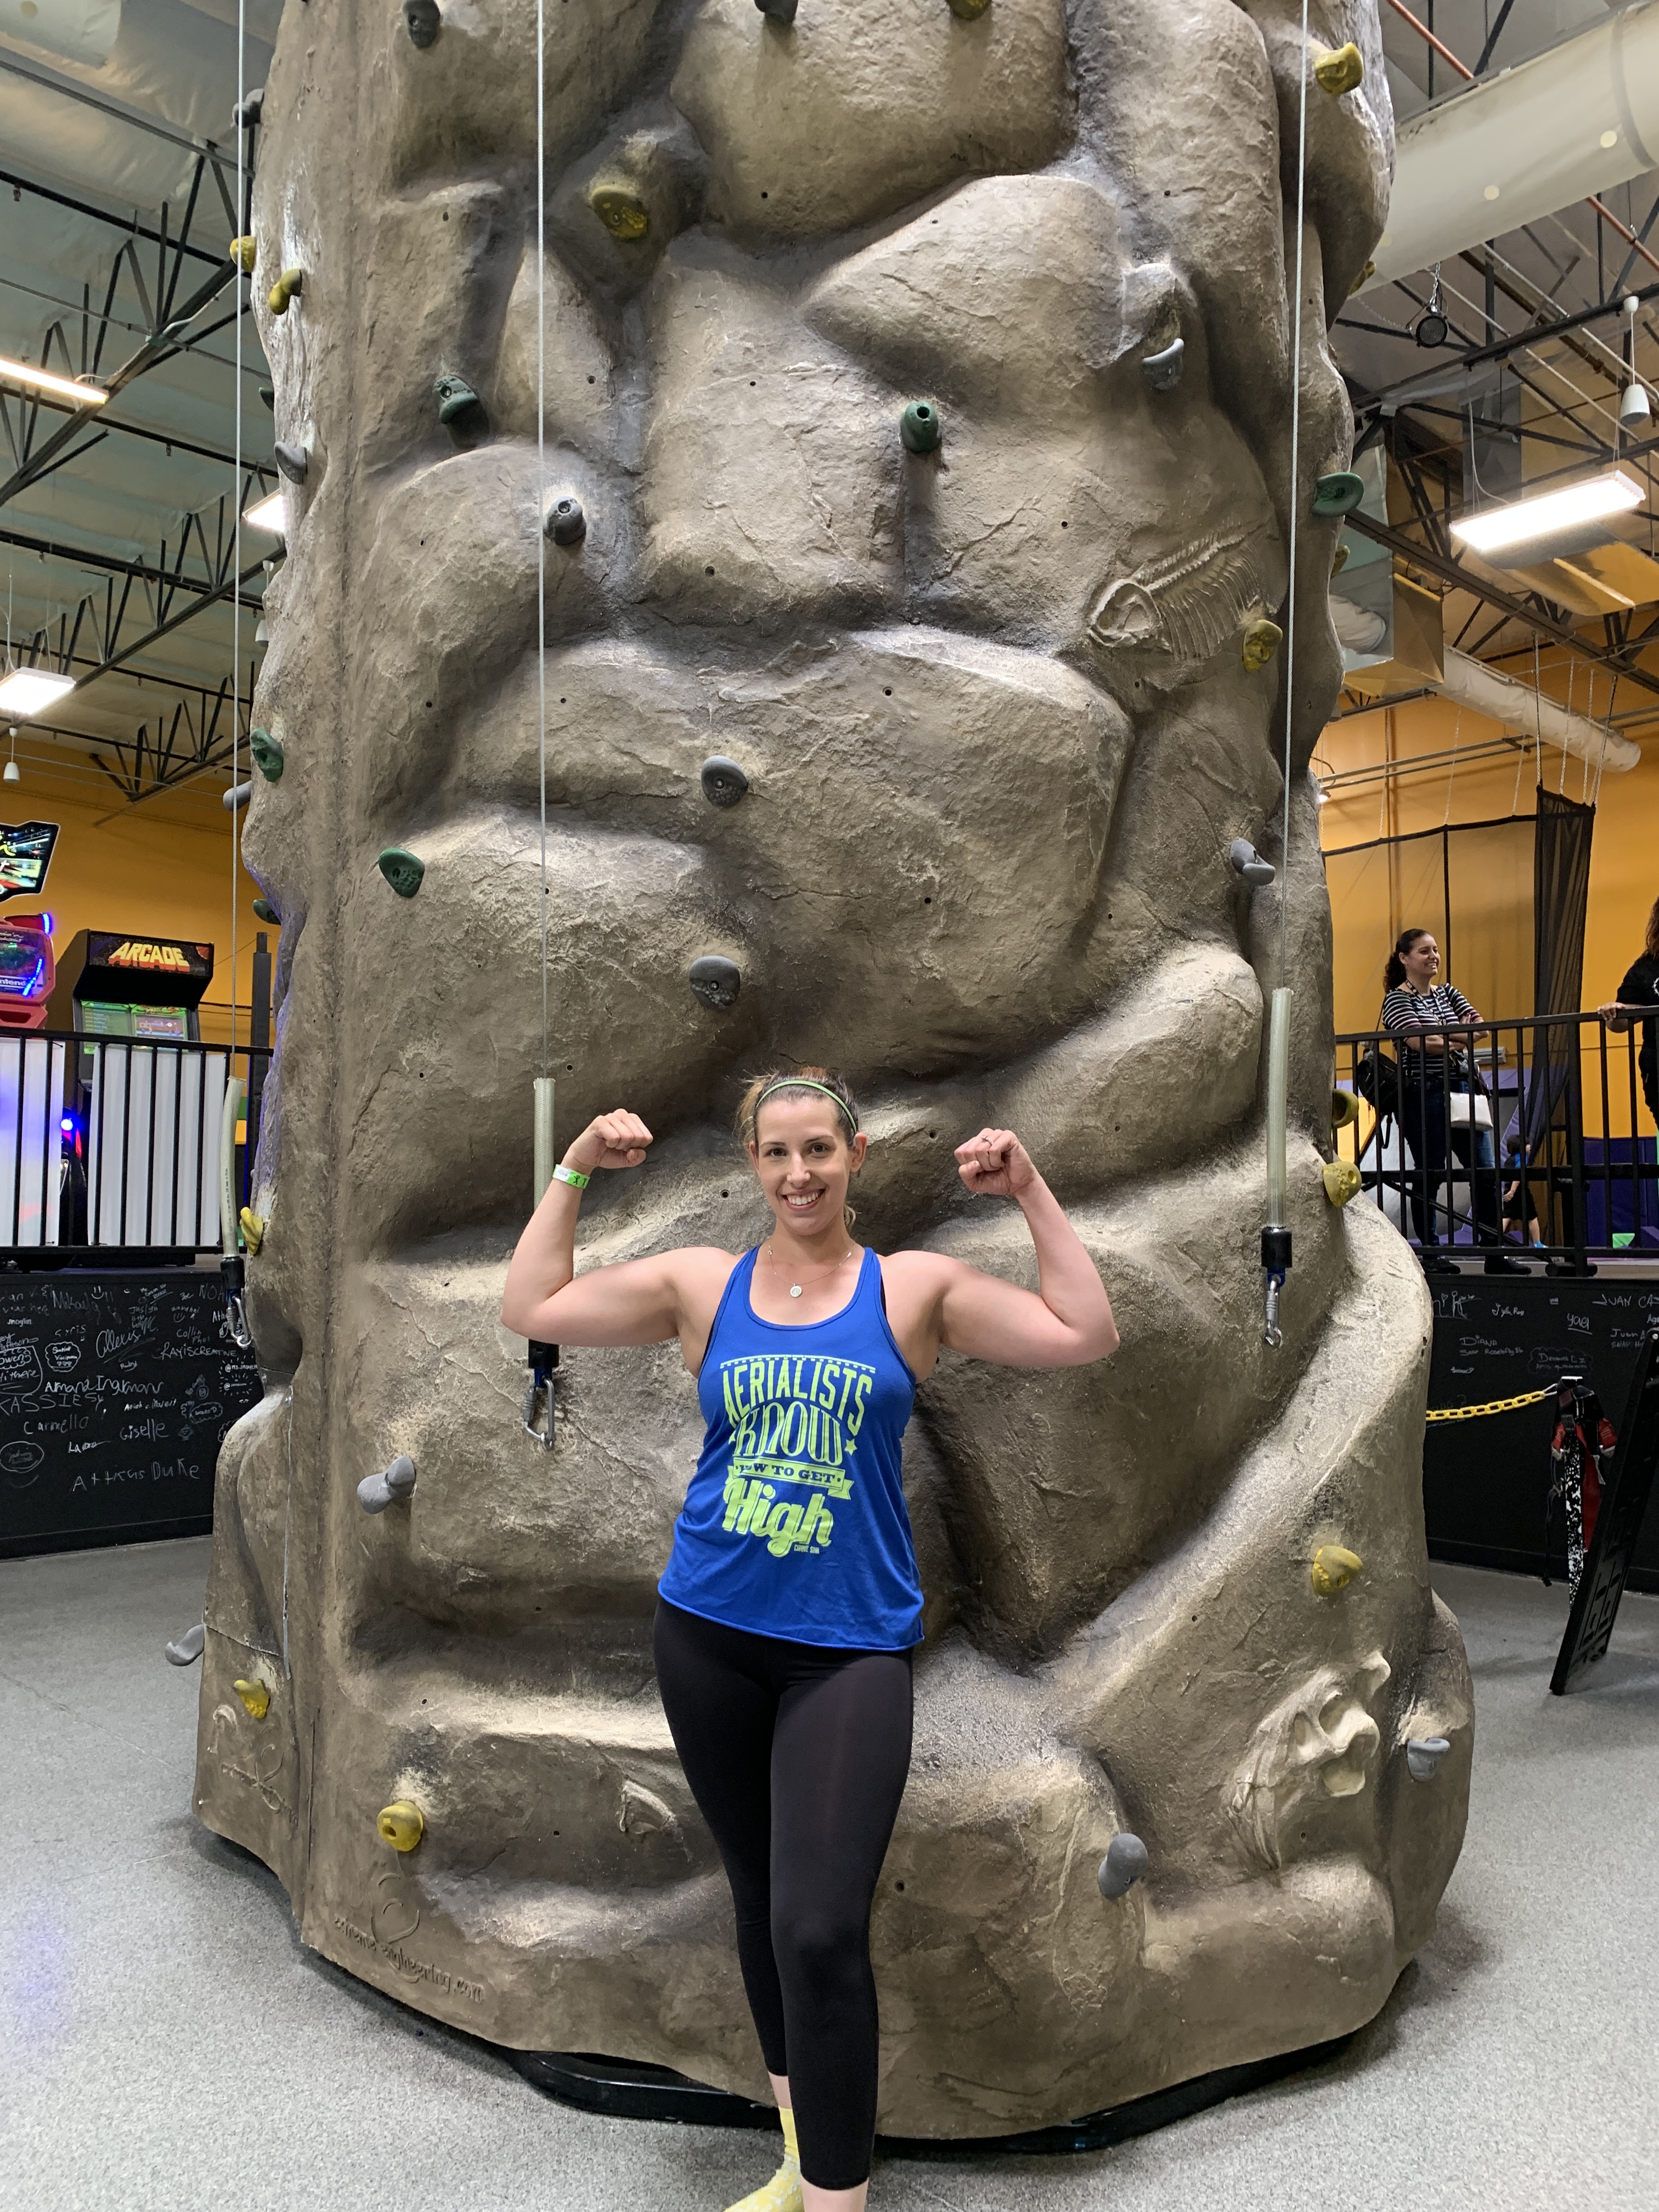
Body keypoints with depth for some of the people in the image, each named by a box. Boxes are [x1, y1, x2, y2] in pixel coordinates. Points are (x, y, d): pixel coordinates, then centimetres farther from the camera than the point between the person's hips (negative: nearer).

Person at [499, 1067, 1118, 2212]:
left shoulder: (914, 1288, -2)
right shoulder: (701, 1282, 2)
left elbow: (1086, 1335, -5)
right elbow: (531, 1310, 4)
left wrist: (1032, 1192, -8)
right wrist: (574, 1172, 1)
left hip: (852, 1646, -3)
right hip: (710, 1635, 3)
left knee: (820, 1933, -10)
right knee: (764, 1903, 19)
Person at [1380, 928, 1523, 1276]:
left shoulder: (1447, 993, 18)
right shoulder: (1397, 999, -1)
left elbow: (1480, 1026, 4)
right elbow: (1420, 1043, -14)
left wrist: (1445, 1039, -14)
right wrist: (1461, 1040, -3)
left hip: (1463, 1088, 6)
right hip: (1425, 1095, -6)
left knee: (1486, 1171, 2)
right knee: (1429, 1176, -1)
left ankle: (1496, 1253, 7)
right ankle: (1430, 1253, 8)